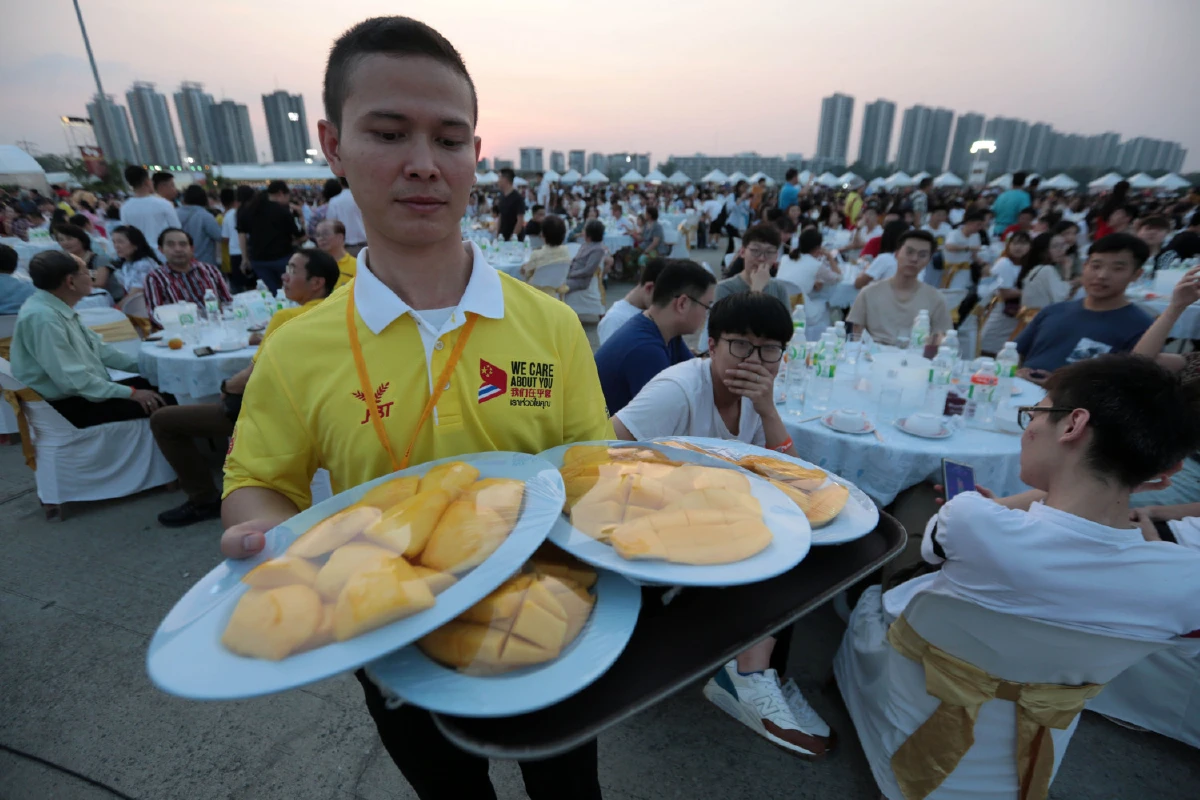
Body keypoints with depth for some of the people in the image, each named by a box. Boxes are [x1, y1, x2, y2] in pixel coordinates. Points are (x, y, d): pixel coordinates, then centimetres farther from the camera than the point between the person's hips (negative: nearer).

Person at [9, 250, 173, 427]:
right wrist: (130, 393, -22)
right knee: (160, 403, -20)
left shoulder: (60, 308, 6)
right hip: (66, 406, -10)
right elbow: (73, 380, -26)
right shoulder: (42, 317, -23)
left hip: (82, 392, 10)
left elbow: (96, 347, 16)